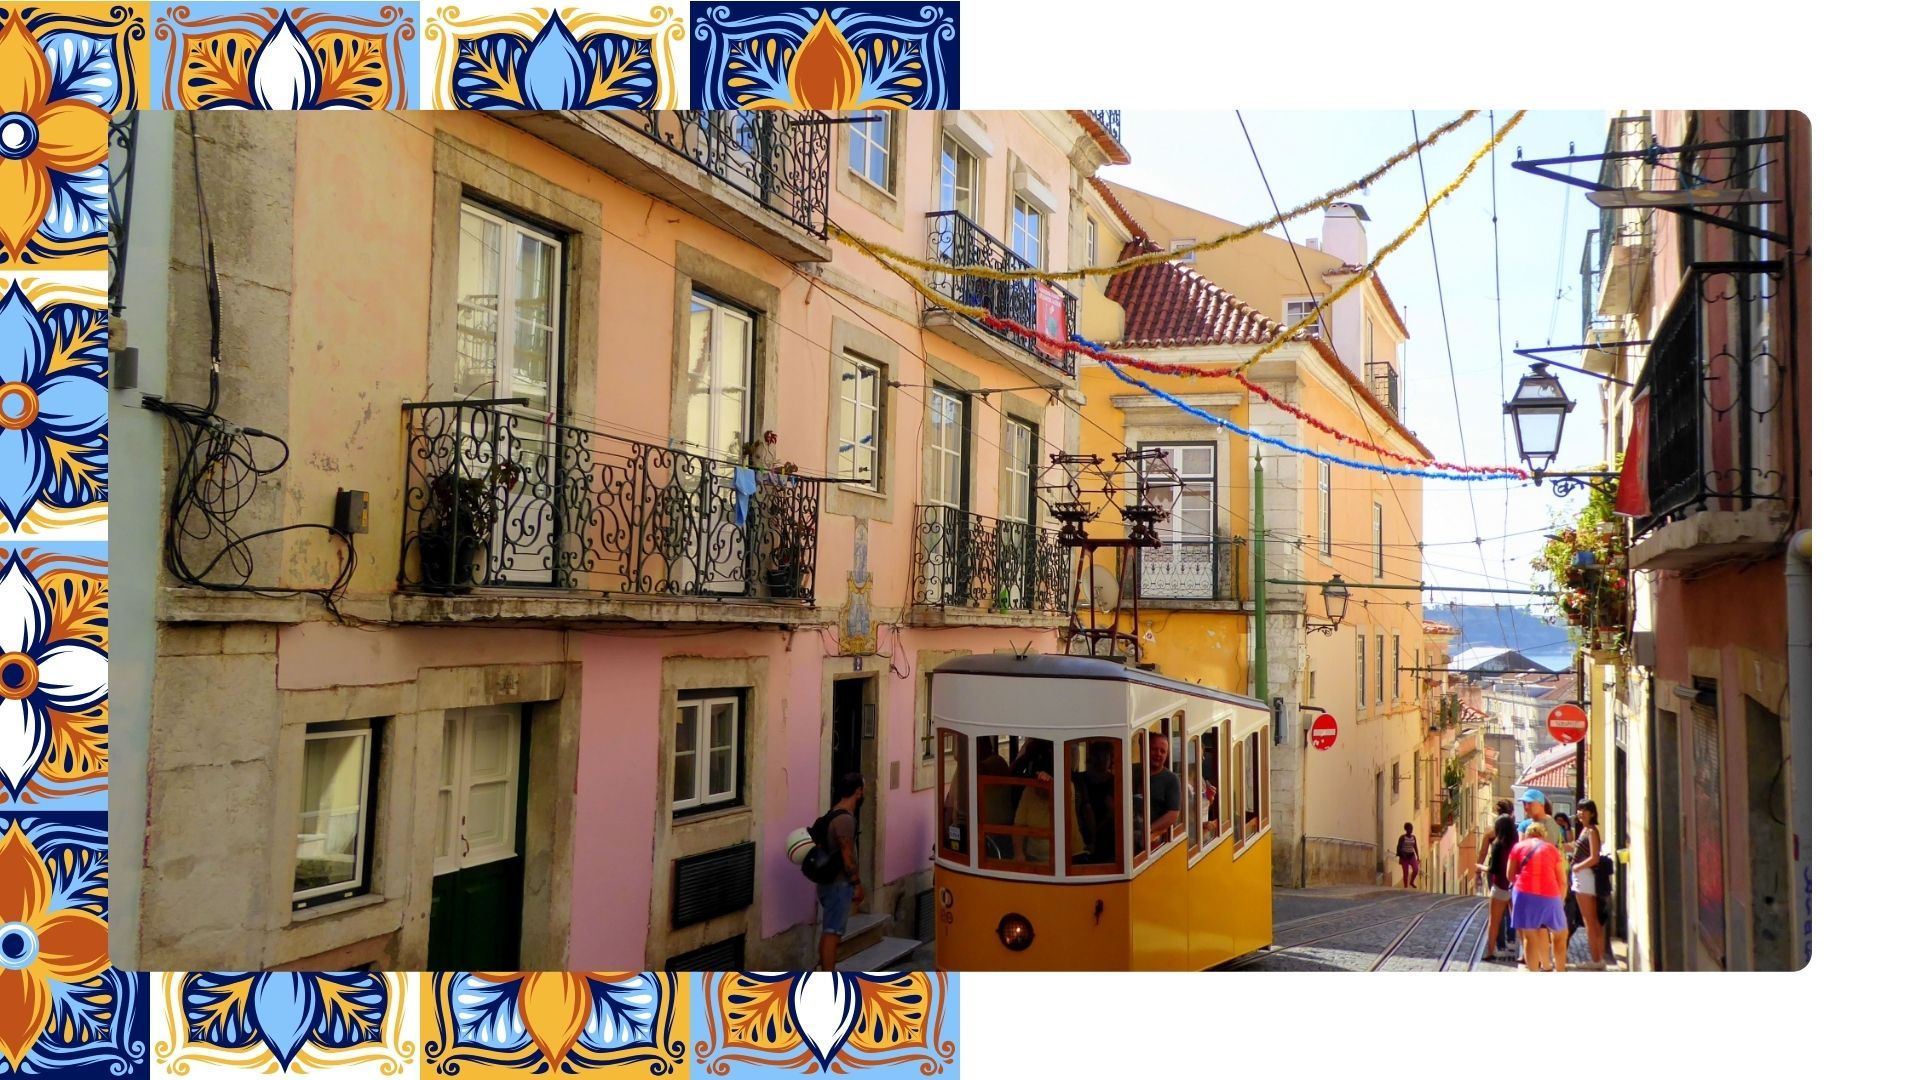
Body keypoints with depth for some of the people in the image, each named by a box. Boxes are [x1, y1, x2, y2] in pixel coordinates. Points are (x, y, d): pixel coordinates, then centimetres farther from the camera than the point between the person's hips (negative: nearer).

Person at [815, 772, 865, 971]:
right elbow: (848, 857, -20)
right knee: (832, 933, -6)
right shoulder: (845, 819, -20)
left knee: (830, 932, 15)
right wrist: (857, 885, -13)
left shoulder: (834, 814, 12)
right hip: (839, 885, -10)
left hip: (830, 882, 10)